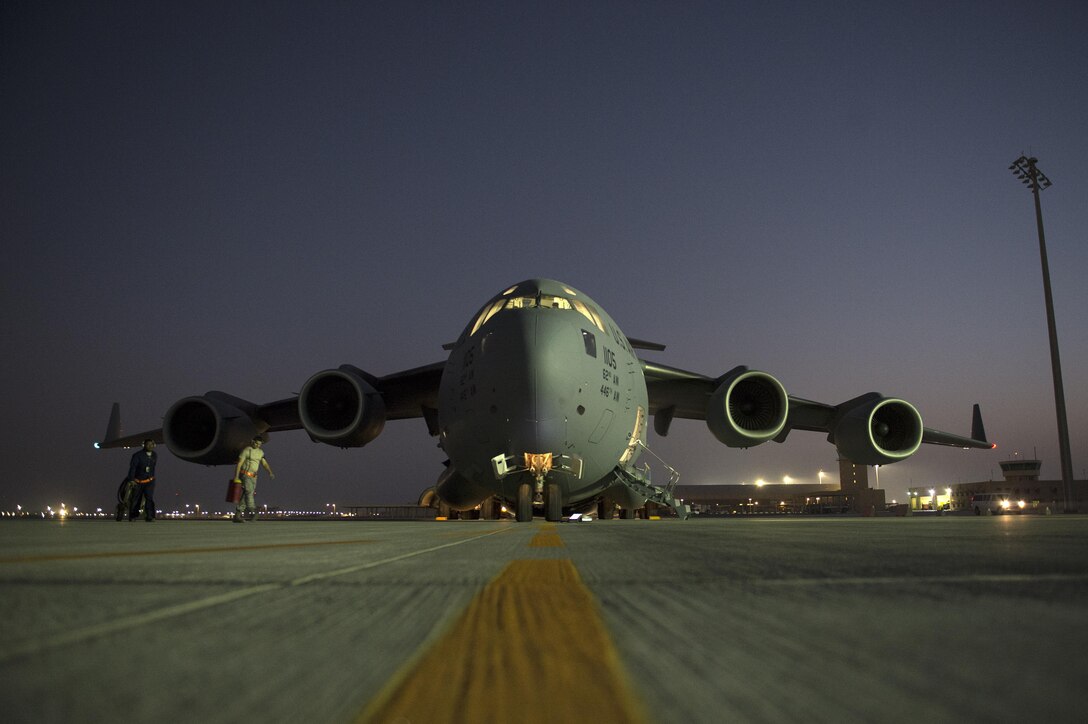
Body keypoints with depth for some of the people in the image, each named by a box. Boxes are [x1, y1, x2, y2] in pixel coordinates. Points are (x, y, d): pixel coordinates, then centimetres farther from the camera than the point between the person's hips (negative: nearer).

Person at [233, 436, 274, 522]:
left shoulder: (261, 452, 11)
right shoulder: (246, 450, -10)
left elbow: (264, 463, 4)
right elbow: (239, 463, -12)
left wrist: (270, 472, -13)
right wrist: (236, 477, -18)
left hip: (253, 477, 6)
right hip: (245, 475, -6)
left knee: (245, 496, 2)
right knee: (249, 492, -22)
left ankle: (237, 516, 4)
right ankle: (252, 512, -31)